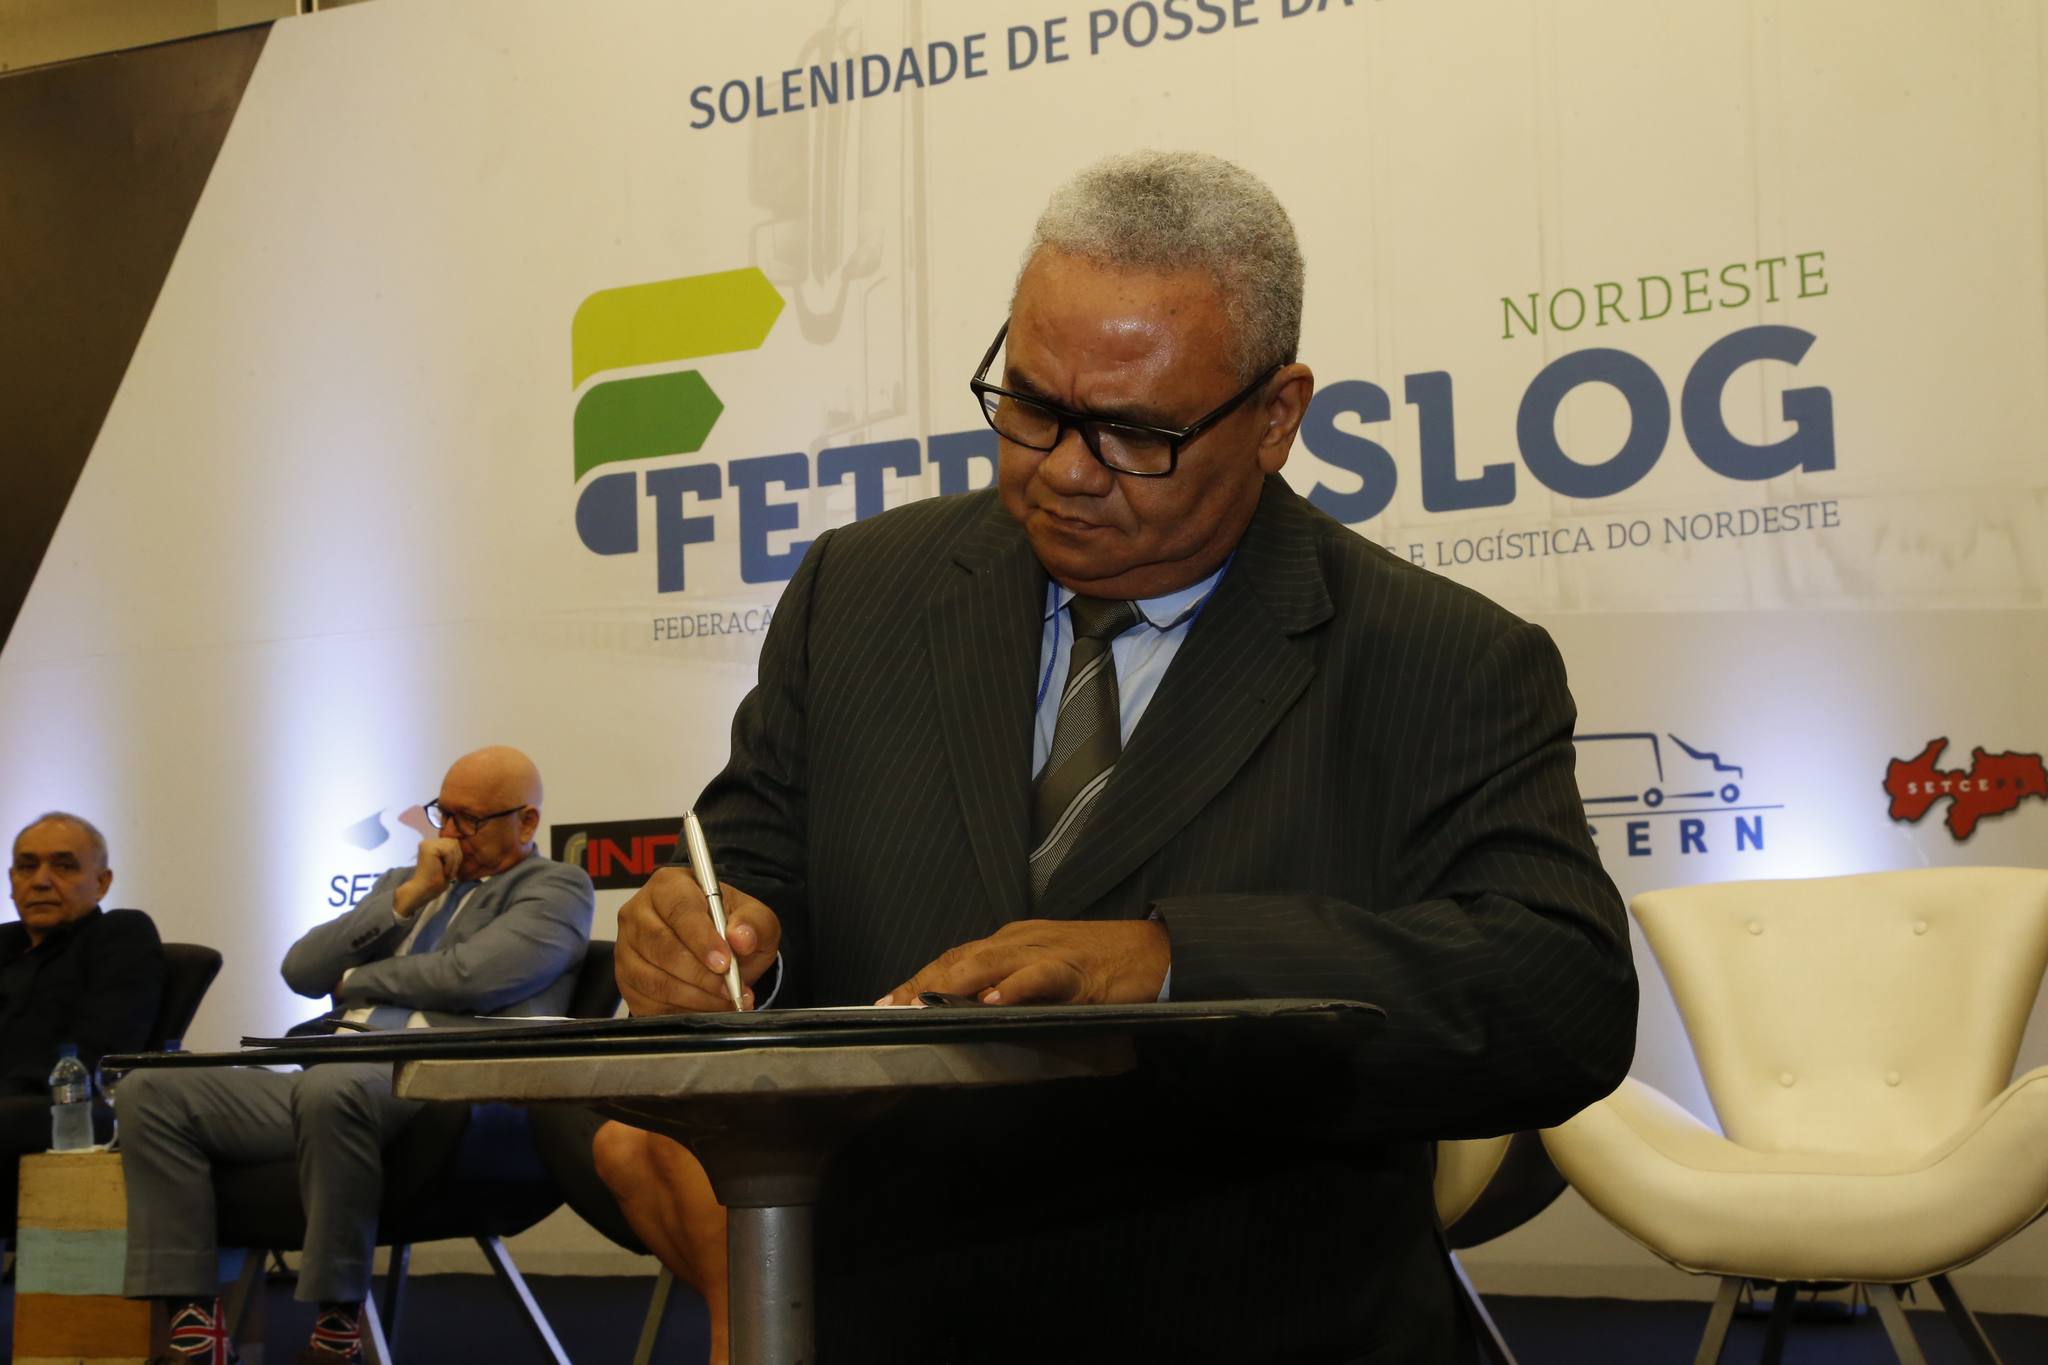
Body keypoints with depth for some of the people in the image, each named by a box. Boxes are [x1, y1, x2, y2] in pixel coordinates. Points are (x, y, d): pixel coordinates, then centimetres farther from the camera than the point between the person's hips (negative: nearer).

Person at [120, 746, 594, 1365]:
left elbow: (470, 976, -10)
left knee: (333, 1087, -39)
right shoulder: (406, 884, 28)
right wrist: (408, 896, 6)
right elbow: (301, 970, 16)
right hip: (332, 1078, 7)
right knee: (152, 1091, -9)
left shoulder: (557, 889, 8)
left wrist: (357, 981, 6)